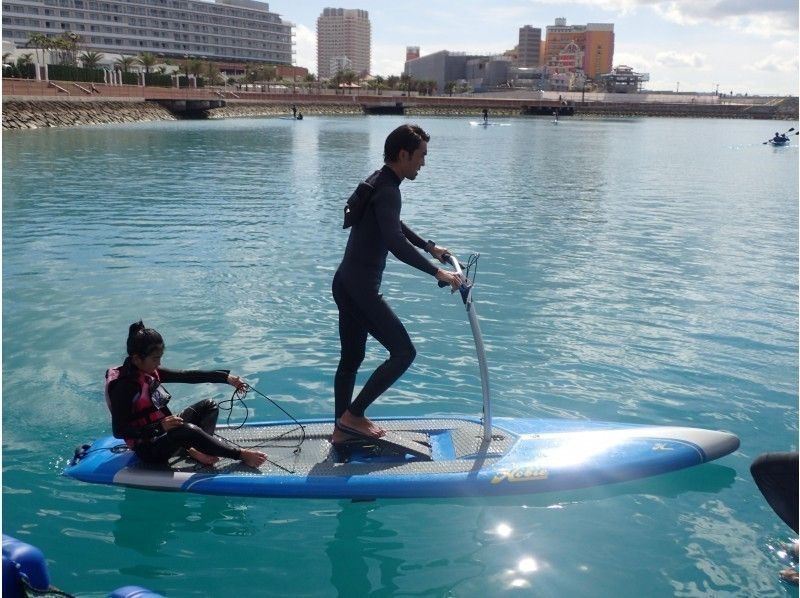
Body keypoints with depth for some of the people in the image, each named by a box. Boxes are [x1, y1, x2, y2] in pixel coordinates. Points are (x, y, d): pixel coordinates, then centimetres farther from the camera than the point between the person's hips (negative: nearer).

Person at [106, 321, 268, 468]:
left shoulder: (148, 371, 2)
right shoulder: (124, 386, -23)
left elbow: (186, 376, 1)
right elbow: (119, 431, -25)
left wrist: (225, 377, -5)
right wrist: (160, 426, -33)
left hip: (164, 432, 10)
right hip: (148, 449, -10)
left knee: (208, 405, 7)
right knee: (189, 430, -34)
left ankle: (195, 450, -18)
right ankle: (240, 454, -19)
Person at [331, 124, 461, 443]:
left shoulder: (378, 182, 15)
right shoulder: (387, 190, -17)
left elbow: (394, 226, 32)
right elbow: (396, 243, -31)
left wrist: (430, 246, 36)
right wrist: (437, 272, -28)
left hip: (347, 283, 10)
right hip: (361, 287, -10)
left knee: (351, 358, 16)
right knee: (403, 351, -4)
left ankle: (342, 428, 25)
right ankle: (353, 415, 1)